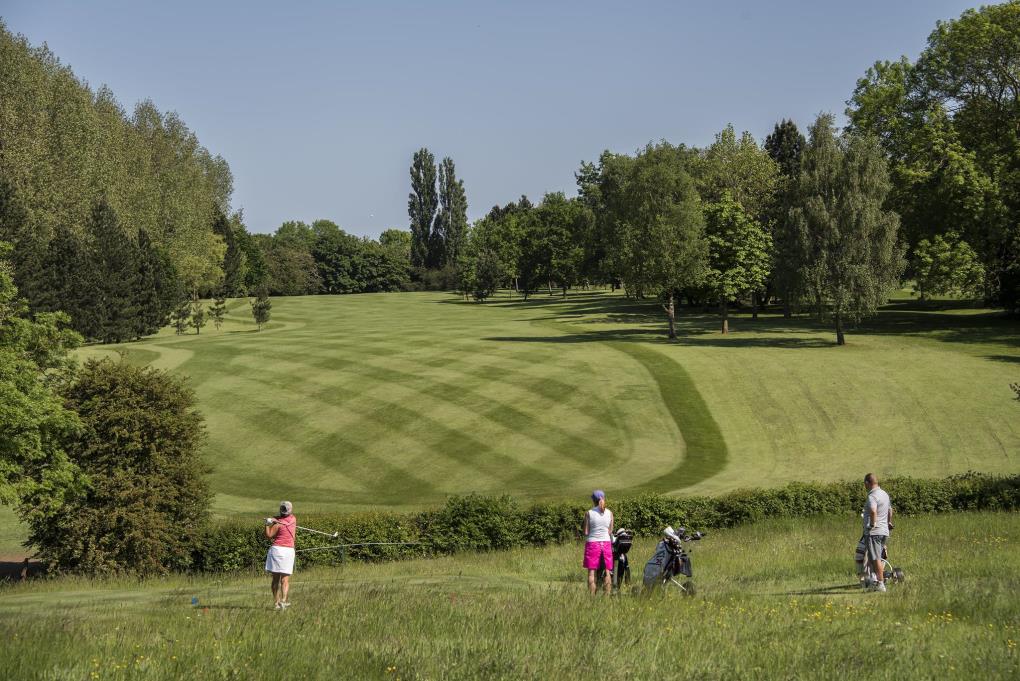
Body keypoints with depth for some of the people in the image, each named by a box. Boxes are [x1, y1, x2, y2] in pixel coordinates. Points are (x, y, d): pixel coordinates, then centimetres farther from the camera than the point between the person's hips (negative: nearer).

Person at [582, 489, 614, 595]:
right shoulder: (609, 513, 1)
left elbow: (586, 532, -5)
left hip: (592, 543, -2)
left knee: (591, 572, 1)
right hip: (606, 542, 2)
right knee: (607, 572, 8)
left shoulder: (589, 513, -6)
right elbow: (610, 532, 5)